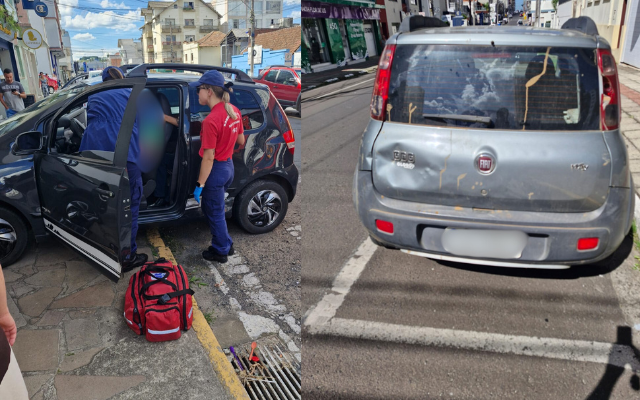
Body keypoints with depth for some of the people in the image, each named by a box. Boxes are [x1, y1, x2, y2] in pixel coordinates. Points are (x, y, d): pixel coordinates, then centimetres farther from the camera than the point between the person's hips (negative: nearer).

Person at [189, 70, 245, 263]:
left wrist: (199, 185, -15)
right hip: (229, 166, 8)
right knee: (215, 209, 25)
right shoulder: (234, 111, -2)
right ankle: (226, 244, 38)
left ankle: (220, 251, 29)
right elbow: (241, 141, 8)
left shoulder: (211, 121, -25)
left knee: (214, 213, 12)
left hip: (216, 170, -8)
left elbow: (209, 157, -22)